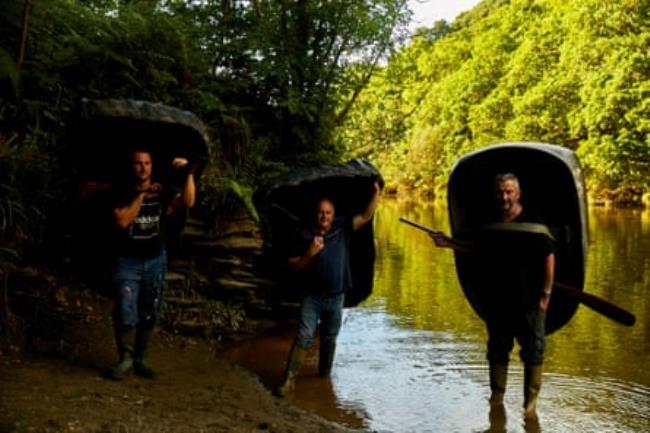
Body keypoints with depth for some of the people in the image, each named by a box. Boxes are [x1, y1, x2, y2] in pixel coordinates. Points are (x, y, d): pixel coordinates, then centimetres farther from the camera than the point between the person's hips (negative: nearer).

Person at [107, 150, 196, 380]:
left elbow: (187, 203, -15)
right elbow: (122, 221, -18)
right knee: (126, 313, -8)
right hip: (127, 261, -3)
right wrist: (141, 195, -20)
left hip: (155, 261, 3)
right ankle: (126, 360, 5)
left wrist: (189, 174, -26)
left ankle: (140, 359, 19)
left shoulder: (162, 192, 2)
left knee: (149, 315, 8)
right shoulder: (122, 192, -4)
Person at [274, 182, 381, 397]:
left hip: (336, 298, 3)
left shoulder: (342, 229, 1)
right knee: (304, 337, -10)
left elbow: (365, 217, -6)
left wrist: (376, 193, -18)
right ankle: (289, 379, -11)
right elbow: (293, 266, -5)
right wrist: (310, 253, -21)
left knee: (329, 338, 16)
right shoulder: (305, 236, -6)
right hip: (312, 297, -3)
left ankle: (324, 374, 34)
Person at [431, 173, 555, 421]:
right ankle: (496, 399, 28)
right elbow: (477, 249, 21)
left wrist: (546, 293, -11)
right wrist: (448, 243, 12)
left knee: (533, 352, 4)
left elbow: (549, 257, -9)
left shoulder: (533, 223, -11)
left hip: (528, 301, -5)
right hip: (495, 300, 5)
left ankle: (530, 405, 15)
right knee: (497, 351, 15)